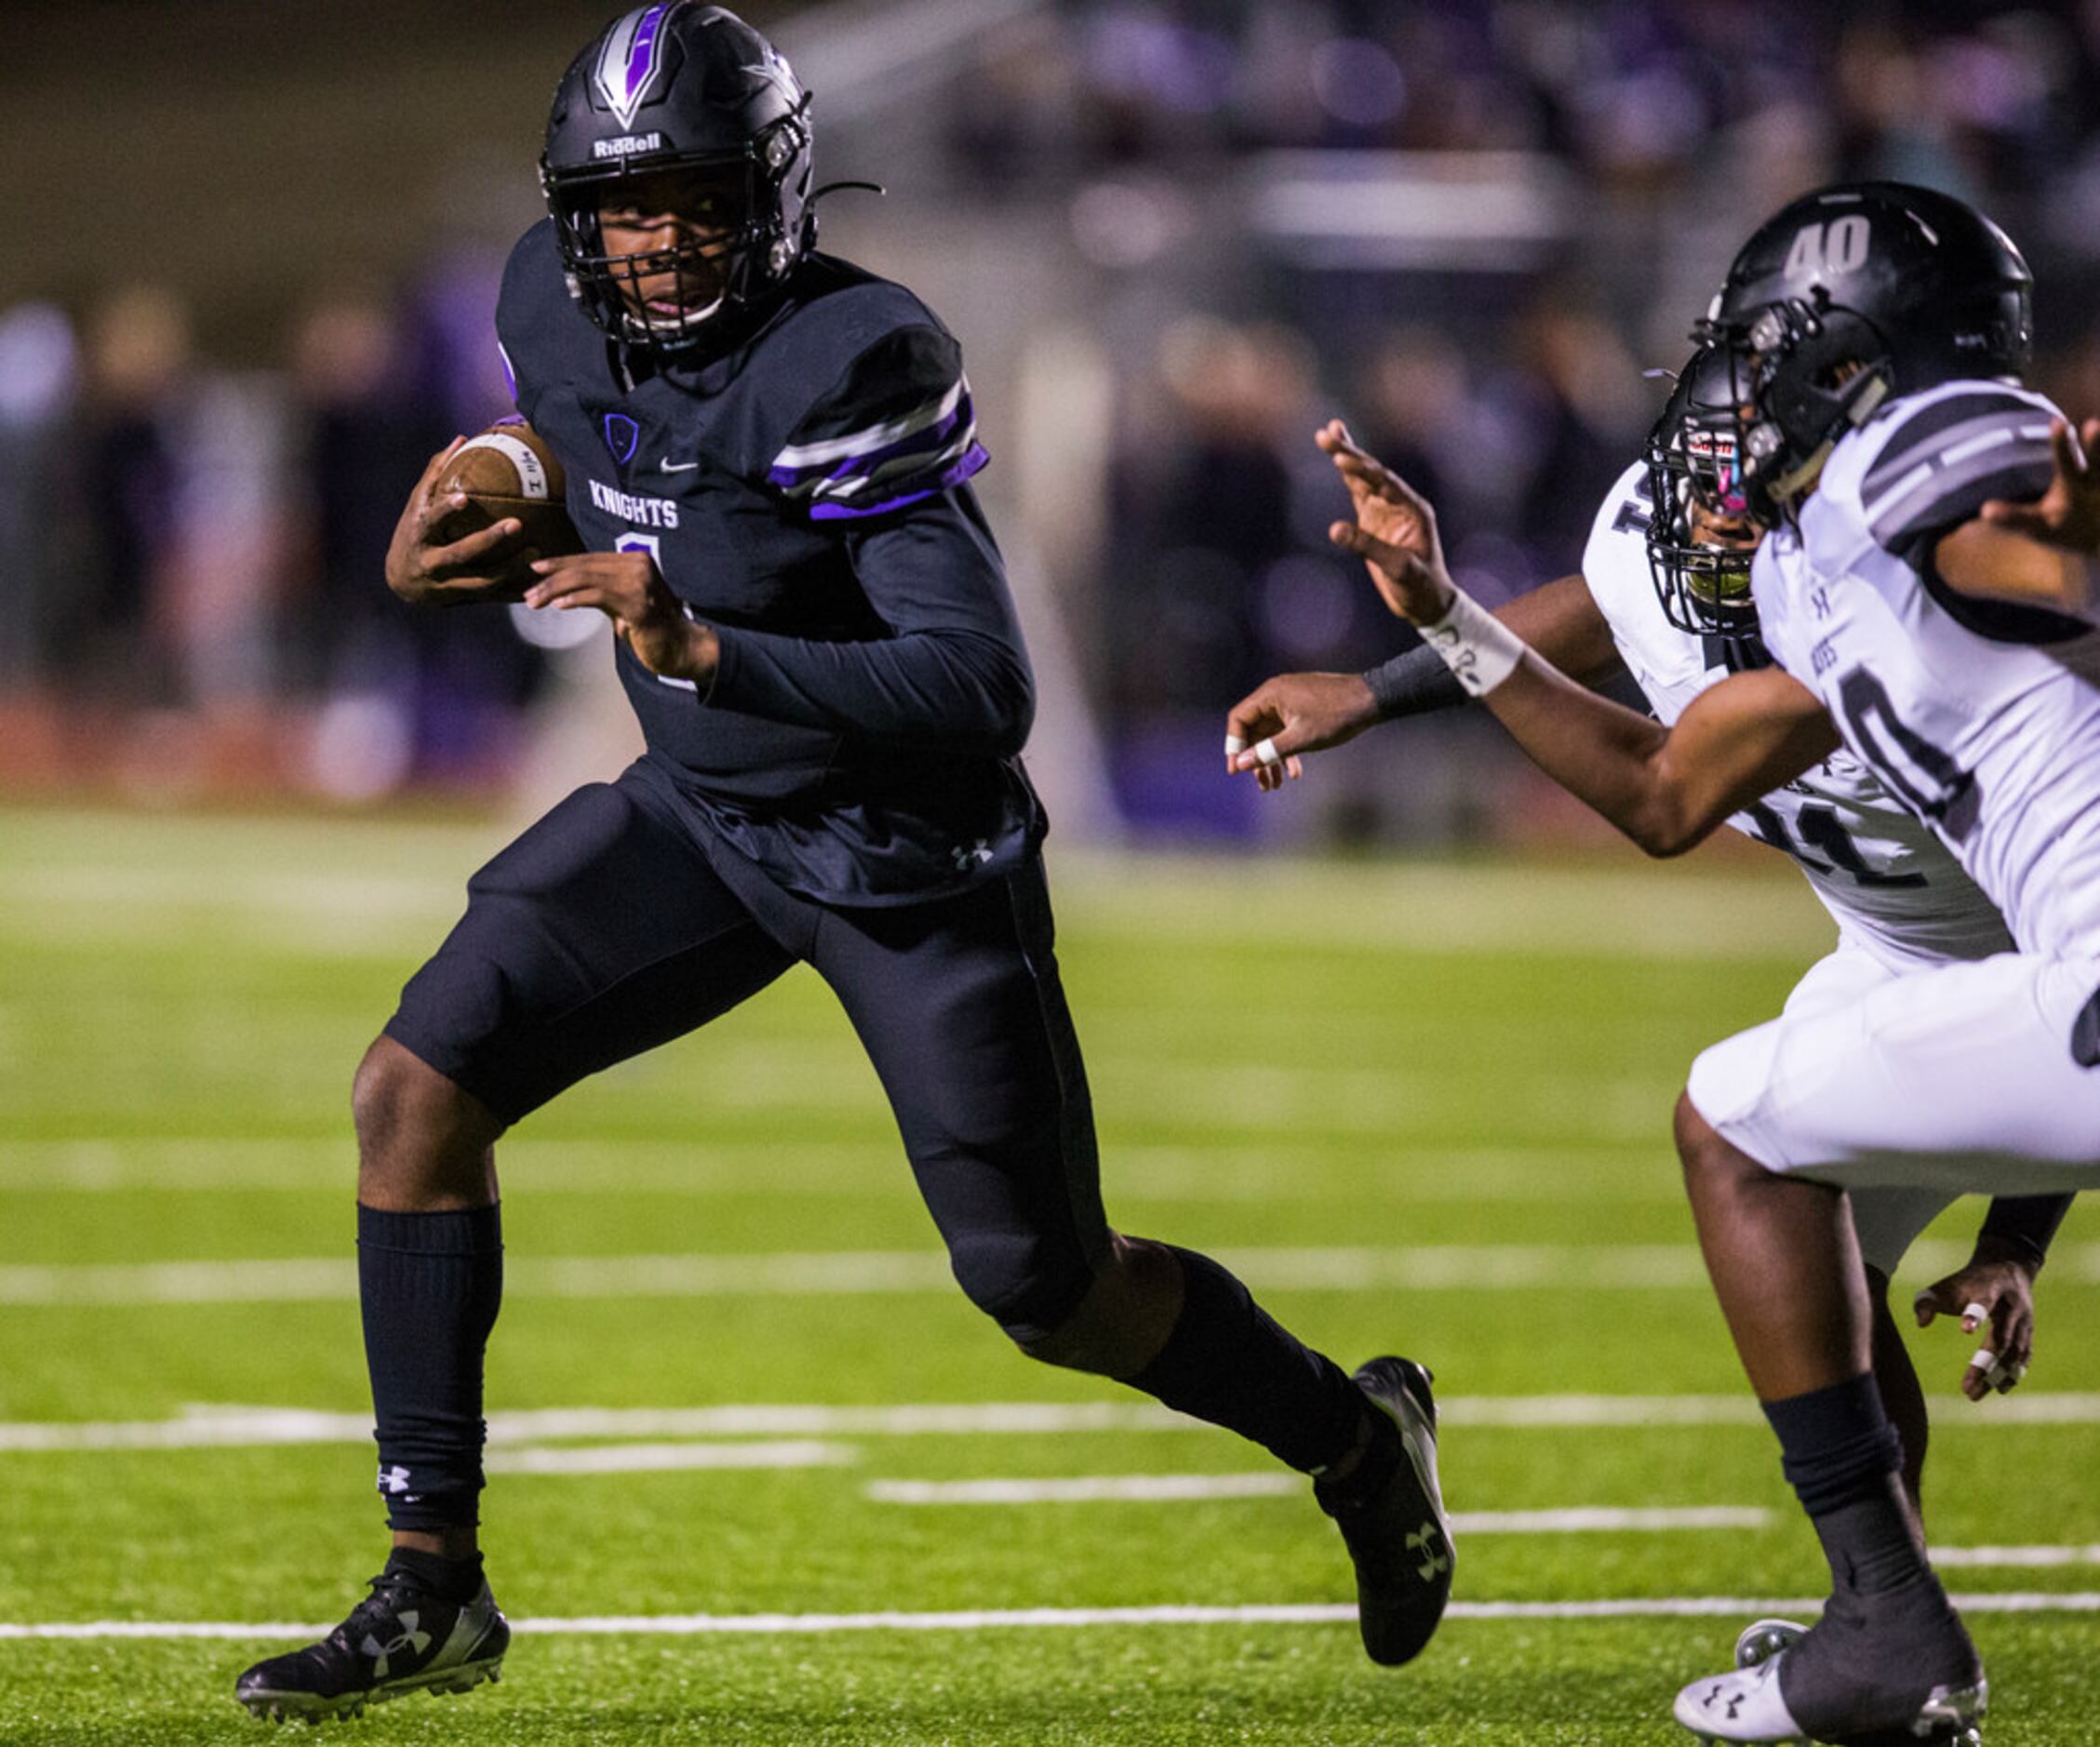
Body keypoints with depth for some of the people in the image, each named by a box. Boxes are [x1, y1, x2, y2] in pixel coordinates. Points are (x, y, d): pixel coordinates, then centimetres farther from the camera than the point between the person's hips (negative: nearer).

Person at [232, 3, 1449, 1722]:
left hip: (908, 852, -6)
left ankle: (1353, 1433, 31)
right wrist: (441, 560, -5)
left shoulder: (853, 365, -29)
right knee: (417, 1087, -11)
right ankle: (432, 1590, -5)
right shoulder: (556, 307, -7)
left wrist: (708, 653, -43)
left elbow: (984, 691, -33)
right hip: (701, 814, 6)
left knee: (1044, 1288, 1)